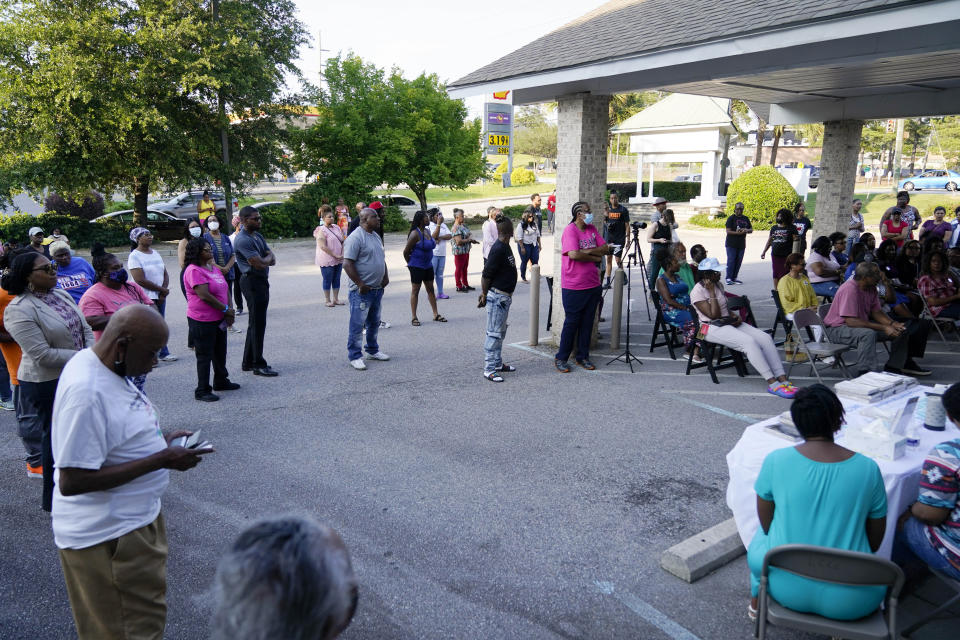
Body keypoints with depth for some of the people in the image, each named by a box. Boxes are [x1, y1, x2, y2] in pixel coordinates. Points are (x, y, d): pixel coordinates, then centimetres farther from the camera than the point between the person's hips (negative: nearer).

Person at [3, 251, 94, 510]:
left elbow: (85, 329, 7)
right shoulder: (19, 310, -18)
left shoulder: (61, 294, 6)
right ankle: (54, 499, 22)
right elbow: (43, 355, -24)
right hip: (48, 384, -7)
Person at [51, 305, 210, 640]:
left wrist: (161, 441, 2)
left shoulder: (106, 368, 3)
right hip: (109, 538, -10)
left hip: (137, 520, 10)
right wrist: (161, 460, -25)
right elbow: (71, 481, -29)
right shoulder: (86, 392, -28)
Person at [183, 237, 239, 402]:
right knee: (205, 355, -1)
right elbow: (204, 295, -24)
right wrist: (225, 309, -16)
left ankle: (221, 381, 37)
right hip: (202, 321, -9)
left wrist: (230, 310, -2)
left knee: (220, 352, 20)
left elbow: (225, 289, 12)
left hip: (219, 319, 9)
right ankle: (202, 391, 8)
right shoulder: (194, 271, -17)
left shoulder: (213, 268, 12)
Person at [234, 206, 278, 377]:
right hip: (253, 281, -10)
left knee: (255, 323, 14)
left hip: (261, 281, 10)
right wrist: (268, 258, -1)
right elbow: (259, 263, -22)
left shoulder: (257, 235, 15)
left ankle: (248, 362, 23)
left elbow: (272, 260, 9)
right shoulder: (243, 240, -16)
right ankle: (258, 365, 1)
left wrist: (264, 259, -13)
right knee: (257, 324, -6)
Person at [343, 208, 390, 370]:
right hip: (362, 290, -9)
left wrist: (385, 277, 12)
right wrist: (360, 284, -20)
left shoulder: (376, 236, 14)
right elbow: (347, 264, -21)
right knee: (357, 324, -3)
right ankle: (354, 357, 4)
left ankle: (372, 351, 32)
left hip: (377, 289, 9)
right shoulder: (356, 238, -16)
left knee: (374, 323, 19)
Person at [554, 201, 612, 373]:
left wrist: (587, 251, -14)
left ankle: (583, 357, 23)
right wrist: (595, 257, -11)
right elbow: (573, 254, -25)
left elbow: (606, 248, 2)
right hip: (574, 287, -6)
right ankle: (560, 358, 12)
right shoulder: (570, 230, -11)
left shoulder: (592, 229, 10)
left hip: (593, 285, 6)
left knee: (587, 322, 11)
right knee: (571, 322, 0)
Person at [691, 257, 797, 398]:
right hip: (712, 328, -8)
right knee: (749, 341, -31)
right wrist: (712, 292, -17)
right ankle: (771, 383, -30)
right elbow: (714, 315, -19)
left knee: (765, 337, -12)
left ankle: (782, 378, -18)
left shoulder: (717, 284, 13)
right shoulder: (697, 292, -12)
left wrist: (734, 316, 3)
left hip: (728, 322, 8)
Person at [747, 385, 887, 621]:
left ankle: (756, 603, 49)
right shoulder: (868, 468, -11)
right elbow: (875, 539, 1)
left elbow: (766, 522, 0)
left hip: (786, 587, 0)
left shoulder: (775, 461, -14)